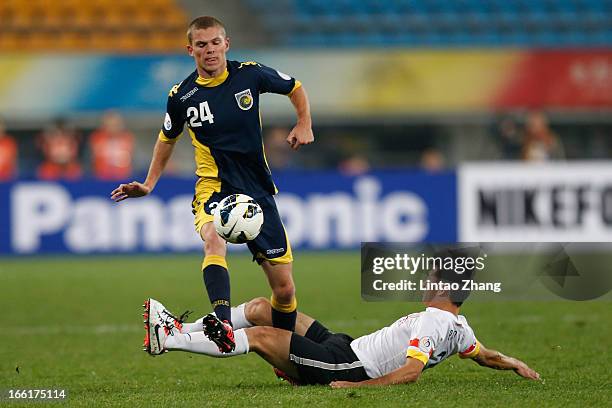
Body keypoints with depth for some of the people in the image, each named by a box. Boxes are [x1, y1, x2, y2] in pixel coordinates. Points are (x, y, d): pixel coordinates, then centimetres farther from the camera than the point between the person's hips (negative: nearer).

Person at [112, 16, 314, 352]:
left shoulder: (250, 74, -4)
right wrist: (148, 185, 12)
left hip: (258, 191, 2)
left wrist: (304, 125, 2)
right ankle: (223, 323, -58)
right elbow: (168, 138, 18)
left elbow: (294, 88, 16)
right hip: (213, 188, -2)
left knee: (284, 289, 1)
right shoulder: (181, 96, -3)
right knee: (213, 238, -39)